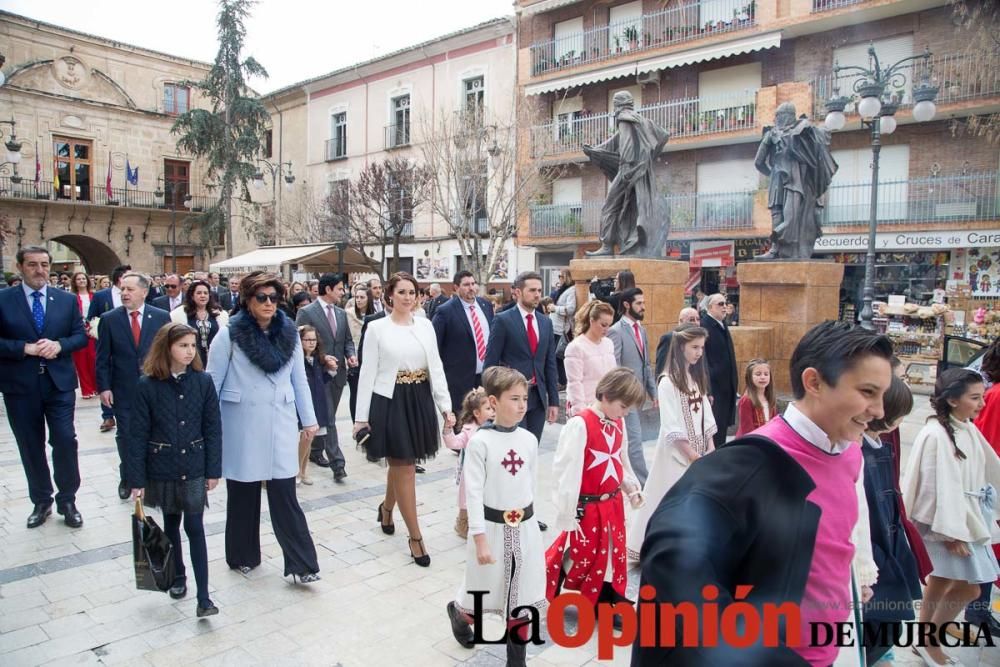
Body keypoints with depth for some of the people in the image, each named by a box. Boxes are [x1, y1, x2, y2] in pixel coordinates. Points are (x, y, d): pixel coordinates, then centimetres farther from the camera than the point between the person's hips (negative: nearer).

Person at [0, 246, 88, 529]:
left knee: (65, 442, -2)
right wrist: (25, 348, -18)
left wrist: (59, 345, -13)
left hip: (59, 383, 0)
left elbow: (81, 336, 5)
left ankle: (67, 501, 14)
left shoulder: (67, 300, 5)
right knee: (31, 447, 11)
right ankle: (41, 502, 26)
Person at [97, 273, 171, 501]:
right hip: (123, 390, 1)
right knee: (125, 436, 9)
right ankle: (126, 478, 28)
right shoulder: (109, 319, -1)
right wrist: (104, 387, -5)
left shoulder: (161, 317, -2)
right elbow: (103, 358, 1)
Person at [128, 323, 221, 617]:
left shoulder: (203, 381, -6)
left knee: (195, 528, -1)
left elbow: (212, 428, -2)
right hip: (162, 468, 0)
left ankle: (203, 598, 1)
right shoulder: (147, 385, -8)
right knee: (171, 524, 16)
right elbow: (138, 434, -5)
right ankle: (178, 576, 37)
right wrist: (137, 479, -6)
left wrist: (213, 470, -3)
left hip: (194, 468, 0)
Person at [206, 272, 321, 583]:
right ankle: (243, 556, 32)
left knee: (285, 494, 0)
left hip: (280, 425, 2)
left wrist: (309, 419, 8)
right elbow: (212, 382, -3)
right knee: (243, 493, 12)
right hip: (242, 425, -1)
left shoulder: (289, 332, 3)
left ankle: (301, 564, 6)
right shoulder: (229, 334, -7)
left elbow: (300, 380, 8)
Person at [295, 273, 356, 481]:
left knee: (328, 417, 16)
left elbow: (348, 340, 17)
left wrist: (351, 354, -3)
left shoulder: (341, 313, 11)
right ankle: (337, 463, -7)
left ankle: (316, 451, 34)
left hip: (338, 372, 7)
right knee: (328, 419, -8)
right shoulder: (306, 313, -9)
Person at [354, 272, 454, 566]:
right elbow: (367, 373, -4)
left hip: (420, 402, 4)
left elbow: (436, 367, 6)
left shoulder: (425, 325, 5)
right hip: (390, 403, -4)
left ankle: (386, 508, 45)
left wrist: (446, 406, 0)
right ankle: (416, 537, 11)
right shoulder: (376, 327, -5)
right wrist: (361, 416, -6)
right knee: (405, 469, 0)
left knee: (400, 465, 15)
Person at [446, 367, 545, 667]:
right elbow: (474, 493, -15)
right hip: (493, 527, -4)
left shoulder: (530, 440, -2)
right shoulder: (480, 441, -16)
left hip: (526, 527, 4)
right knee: (484, 592, 15)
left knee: (522, 596, 11)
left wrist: (526, 518, 14)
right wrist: (480, 539, -16)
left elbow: (532, 483, 9)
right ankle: (460, 613, 50)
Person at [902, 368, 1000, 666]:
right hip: (947, 519, -9)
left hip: (968, 515, 9)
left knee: (944, 576, 16)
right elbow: (942, 487, -21)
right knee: (969, 586, -4)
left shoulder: (969, 429, 5)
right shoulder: (936, 435, -21)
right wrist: (952, 531, -19)